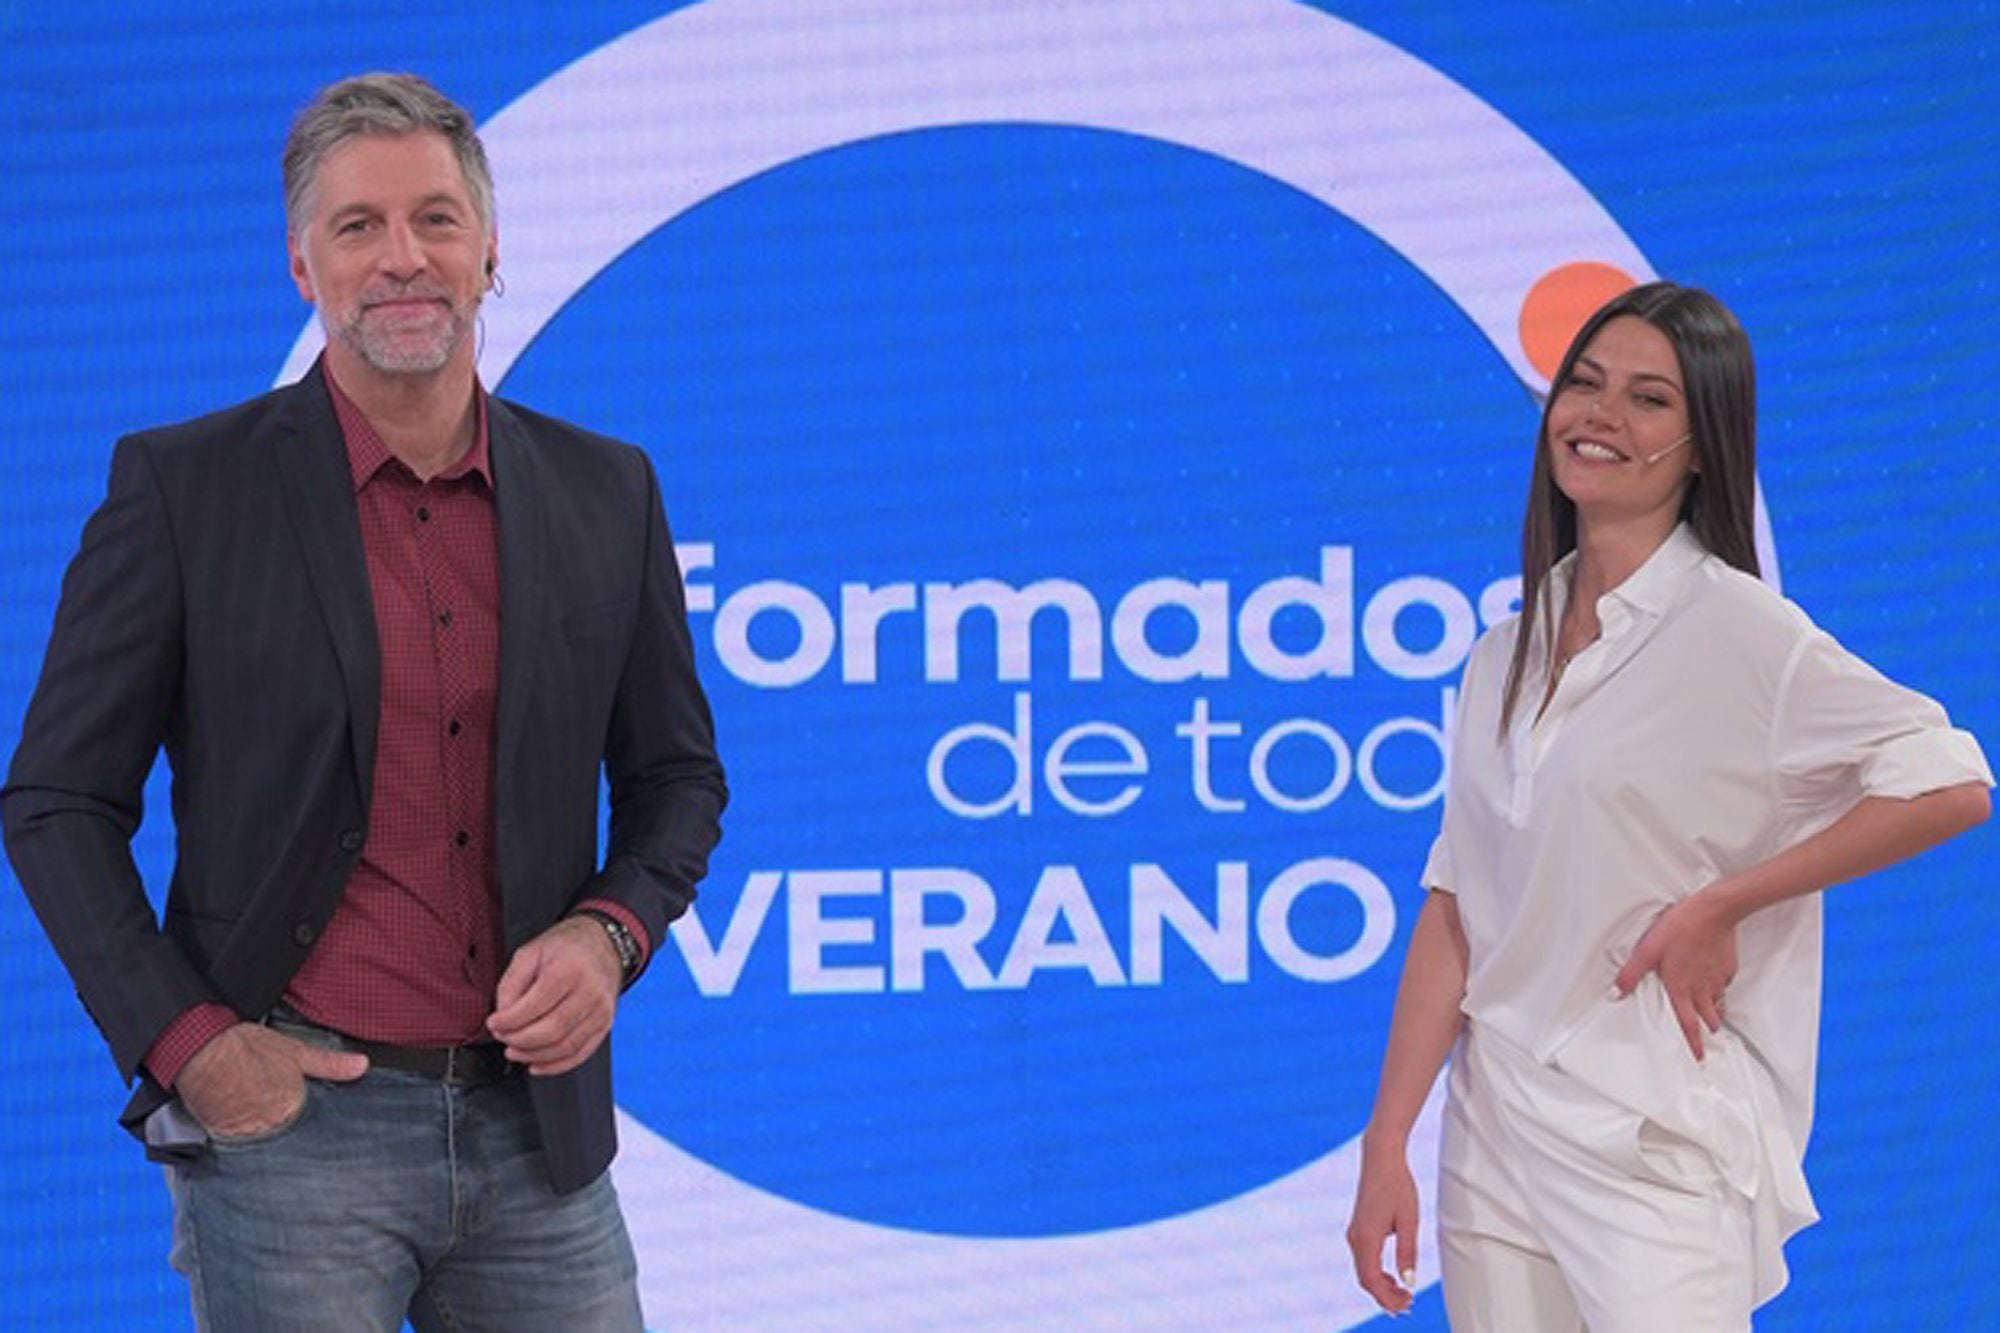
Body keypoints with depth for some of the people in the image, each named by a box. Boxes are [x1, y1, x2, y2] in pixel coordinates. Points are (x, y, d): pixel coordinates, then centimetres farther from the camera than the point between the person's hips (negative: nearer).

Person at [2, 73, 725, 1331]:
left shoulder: (603, 492, 7)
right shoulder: (184, 485, -2)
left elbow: (676, 775, 16)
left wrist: (608, 933, -3)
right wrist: (187, 1044, -8)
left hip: (533, 1126, 3)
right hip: (290, 1121, -3)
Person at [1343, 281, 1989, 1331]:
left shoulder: (1737, 629, -7)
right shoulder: (1507, 657, 11)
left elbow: (1950, 783, -15)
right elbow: (1453, 918, 9)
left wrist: (1719, 907, -14)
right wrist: (1386, 1147, 2)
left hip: (1660, 1152, -5)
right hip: (1491, 1144, 6)